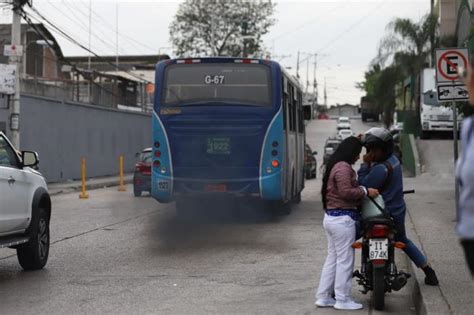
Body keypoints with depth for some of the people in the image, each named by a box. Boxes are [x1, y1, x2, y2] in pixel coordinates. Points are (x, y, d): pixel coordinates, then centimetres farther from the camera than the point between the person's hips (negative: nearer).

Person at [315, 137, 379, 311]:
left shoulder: (334, 166, 16)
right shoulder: (343, 168, -16)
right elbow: (346, 192, -23)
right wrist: (366, 191, -15)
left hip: (331, 217, 10)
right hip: (343, 219, -10)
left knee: (332, 258, 14)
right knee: (345, 260, -3)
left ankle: (323, 296, 17)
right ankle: (343, 299, 2)